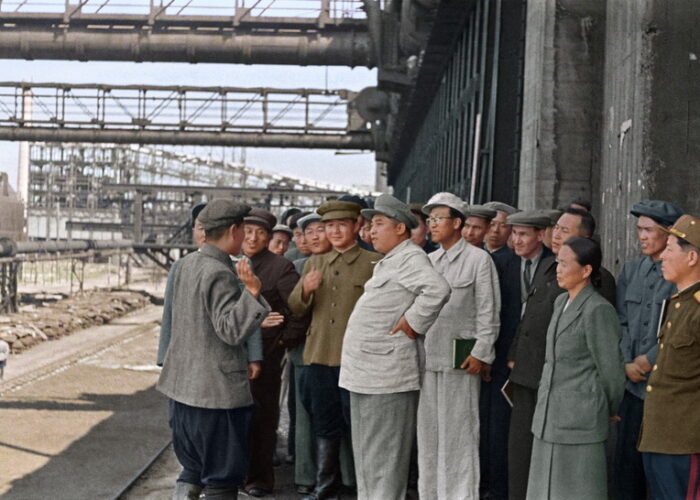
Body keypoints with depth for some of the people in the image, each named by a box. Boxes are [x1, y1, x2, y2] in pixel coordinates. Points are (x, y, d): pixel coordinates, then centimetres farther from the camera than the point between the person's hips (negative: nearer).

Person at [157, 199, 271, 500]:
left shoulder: (186, 264, 9)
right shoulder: (220, 274, -18)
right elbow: (231, 330, -23)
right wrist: (251, 294, -31)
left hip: (182, 386, 9)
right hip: (217, 390, -9)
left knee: (192, 469, 19)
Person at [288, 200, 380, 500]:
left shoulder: (374, 263, 0)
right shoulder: (314, 264, 14)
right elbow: (296, 309, 11)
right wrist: (305, 290, -10)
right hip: (319, 356, 5)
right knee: (325, 425, 12)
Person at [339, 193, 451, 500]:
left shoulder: (410, 258, -14)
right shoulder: (388, 262, 18)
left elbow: (438, 290, -31)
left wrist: (413, 323, -22)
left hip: (386, 375, -10)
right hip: (365, 372, 10)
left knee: (383, 458, -4)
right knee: (366, 455, 17)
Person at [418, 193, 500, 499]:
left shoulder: (478, 259, -2)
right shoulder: (428, 261, 15)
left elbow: (488, 311, -5)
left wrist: (480, 353, -11)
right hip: (426, 356, 6)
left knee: (458, 433, -2)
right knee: (428, 432, 10)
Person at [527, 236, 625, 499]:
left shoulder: (598, 310, -14)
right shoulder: (561, 302, 12)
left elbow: (611, 369, -11)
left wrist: (610, 411, 2)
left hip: (580, 418, -8)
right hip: (549, 417, 8)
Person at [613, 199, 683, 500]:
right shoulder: (631, 270, 12)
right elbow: (621, 322, 13)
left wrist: (649, 360, -12)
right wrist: (626, 363, 0)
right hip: (634, 385, 6)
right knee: (626, 461, 9)